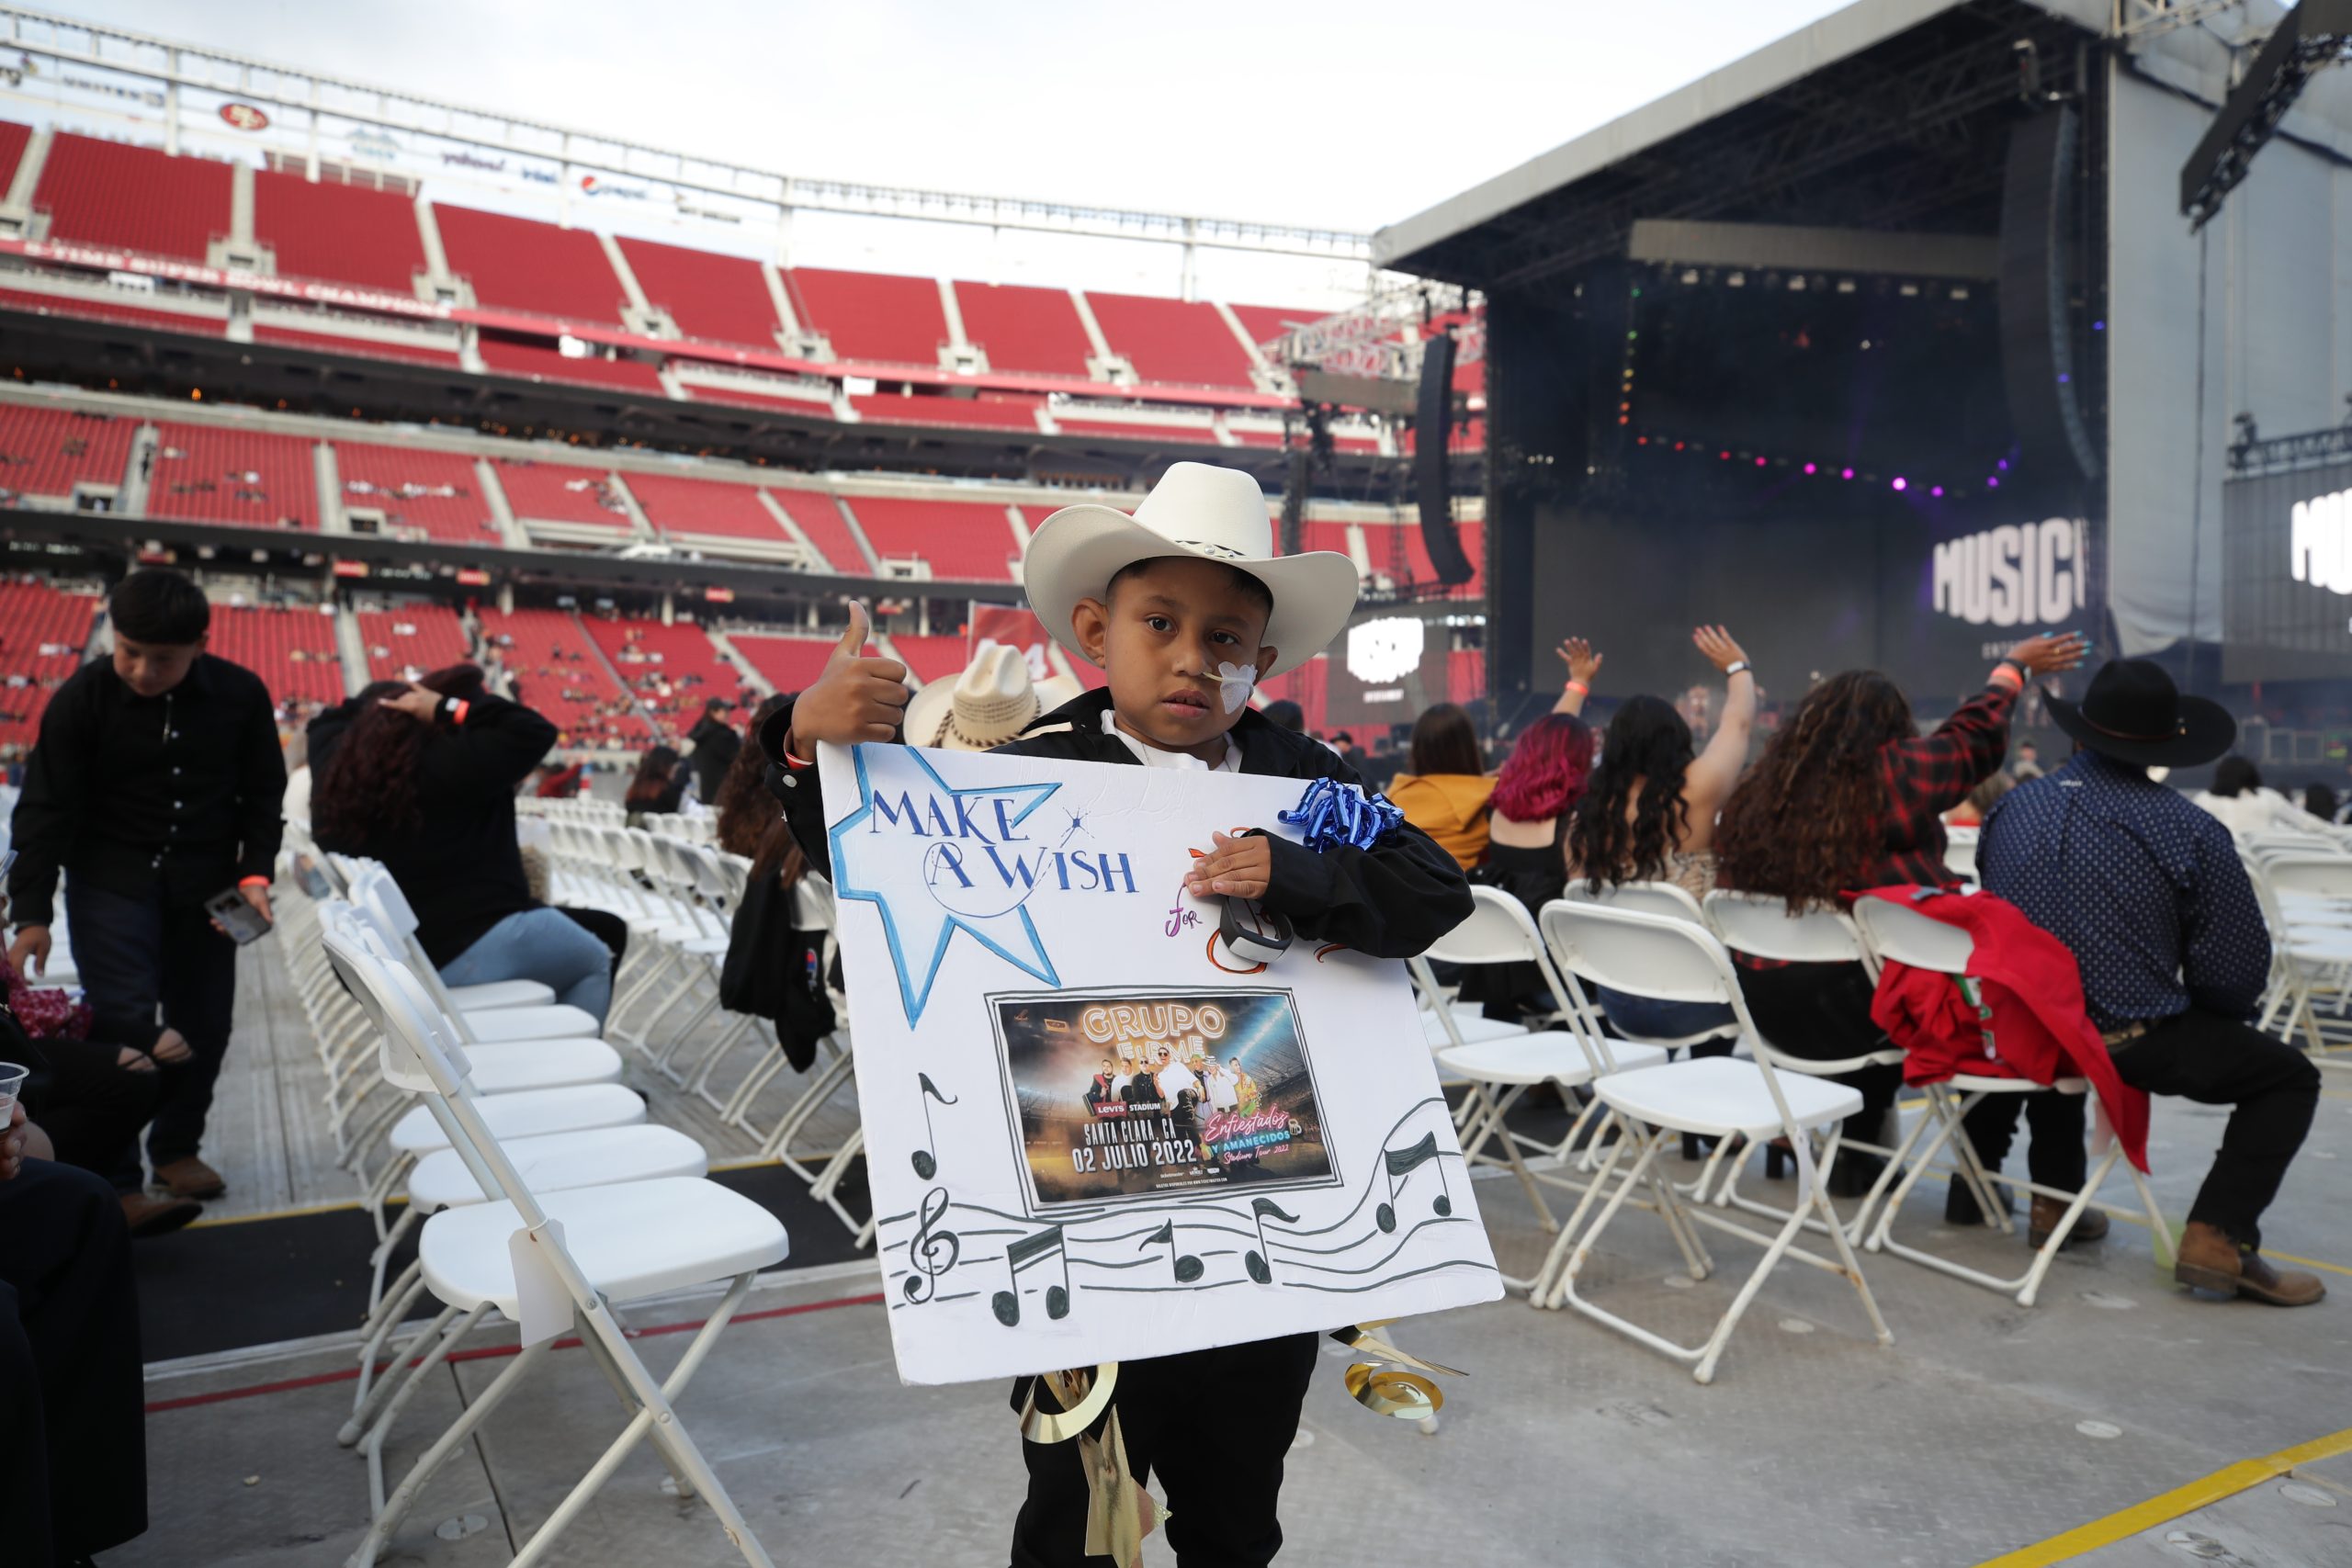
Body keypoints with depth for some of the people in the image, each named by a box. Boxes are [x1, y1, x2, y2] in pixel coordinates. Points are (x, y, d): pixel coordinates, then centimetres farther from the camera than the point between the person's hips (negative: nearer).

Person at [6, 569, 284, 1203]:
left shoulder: (241, 695, -7)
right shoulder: (81, 700, -12)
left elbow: (263, 793, 4)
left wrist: (255, 873, -7)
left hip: (204, 884, 3)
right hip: (111, 882, -2)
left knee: (203, 1022, 7)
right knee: (125, 1020, -12)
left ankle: (176, 1147, 27)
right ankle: (114, 1176, 0)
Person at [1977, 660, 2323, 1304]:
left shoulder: (2014, 807, 1)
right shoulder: (2193, 833, -13)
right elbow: (2238, 974, -8)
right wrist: (2200, 1022, 13)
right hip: (2132, 1044, -5)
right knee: (2290, 1077, 16)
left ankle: (2053, 1194, 34)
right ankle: (2217, 1238, 0)